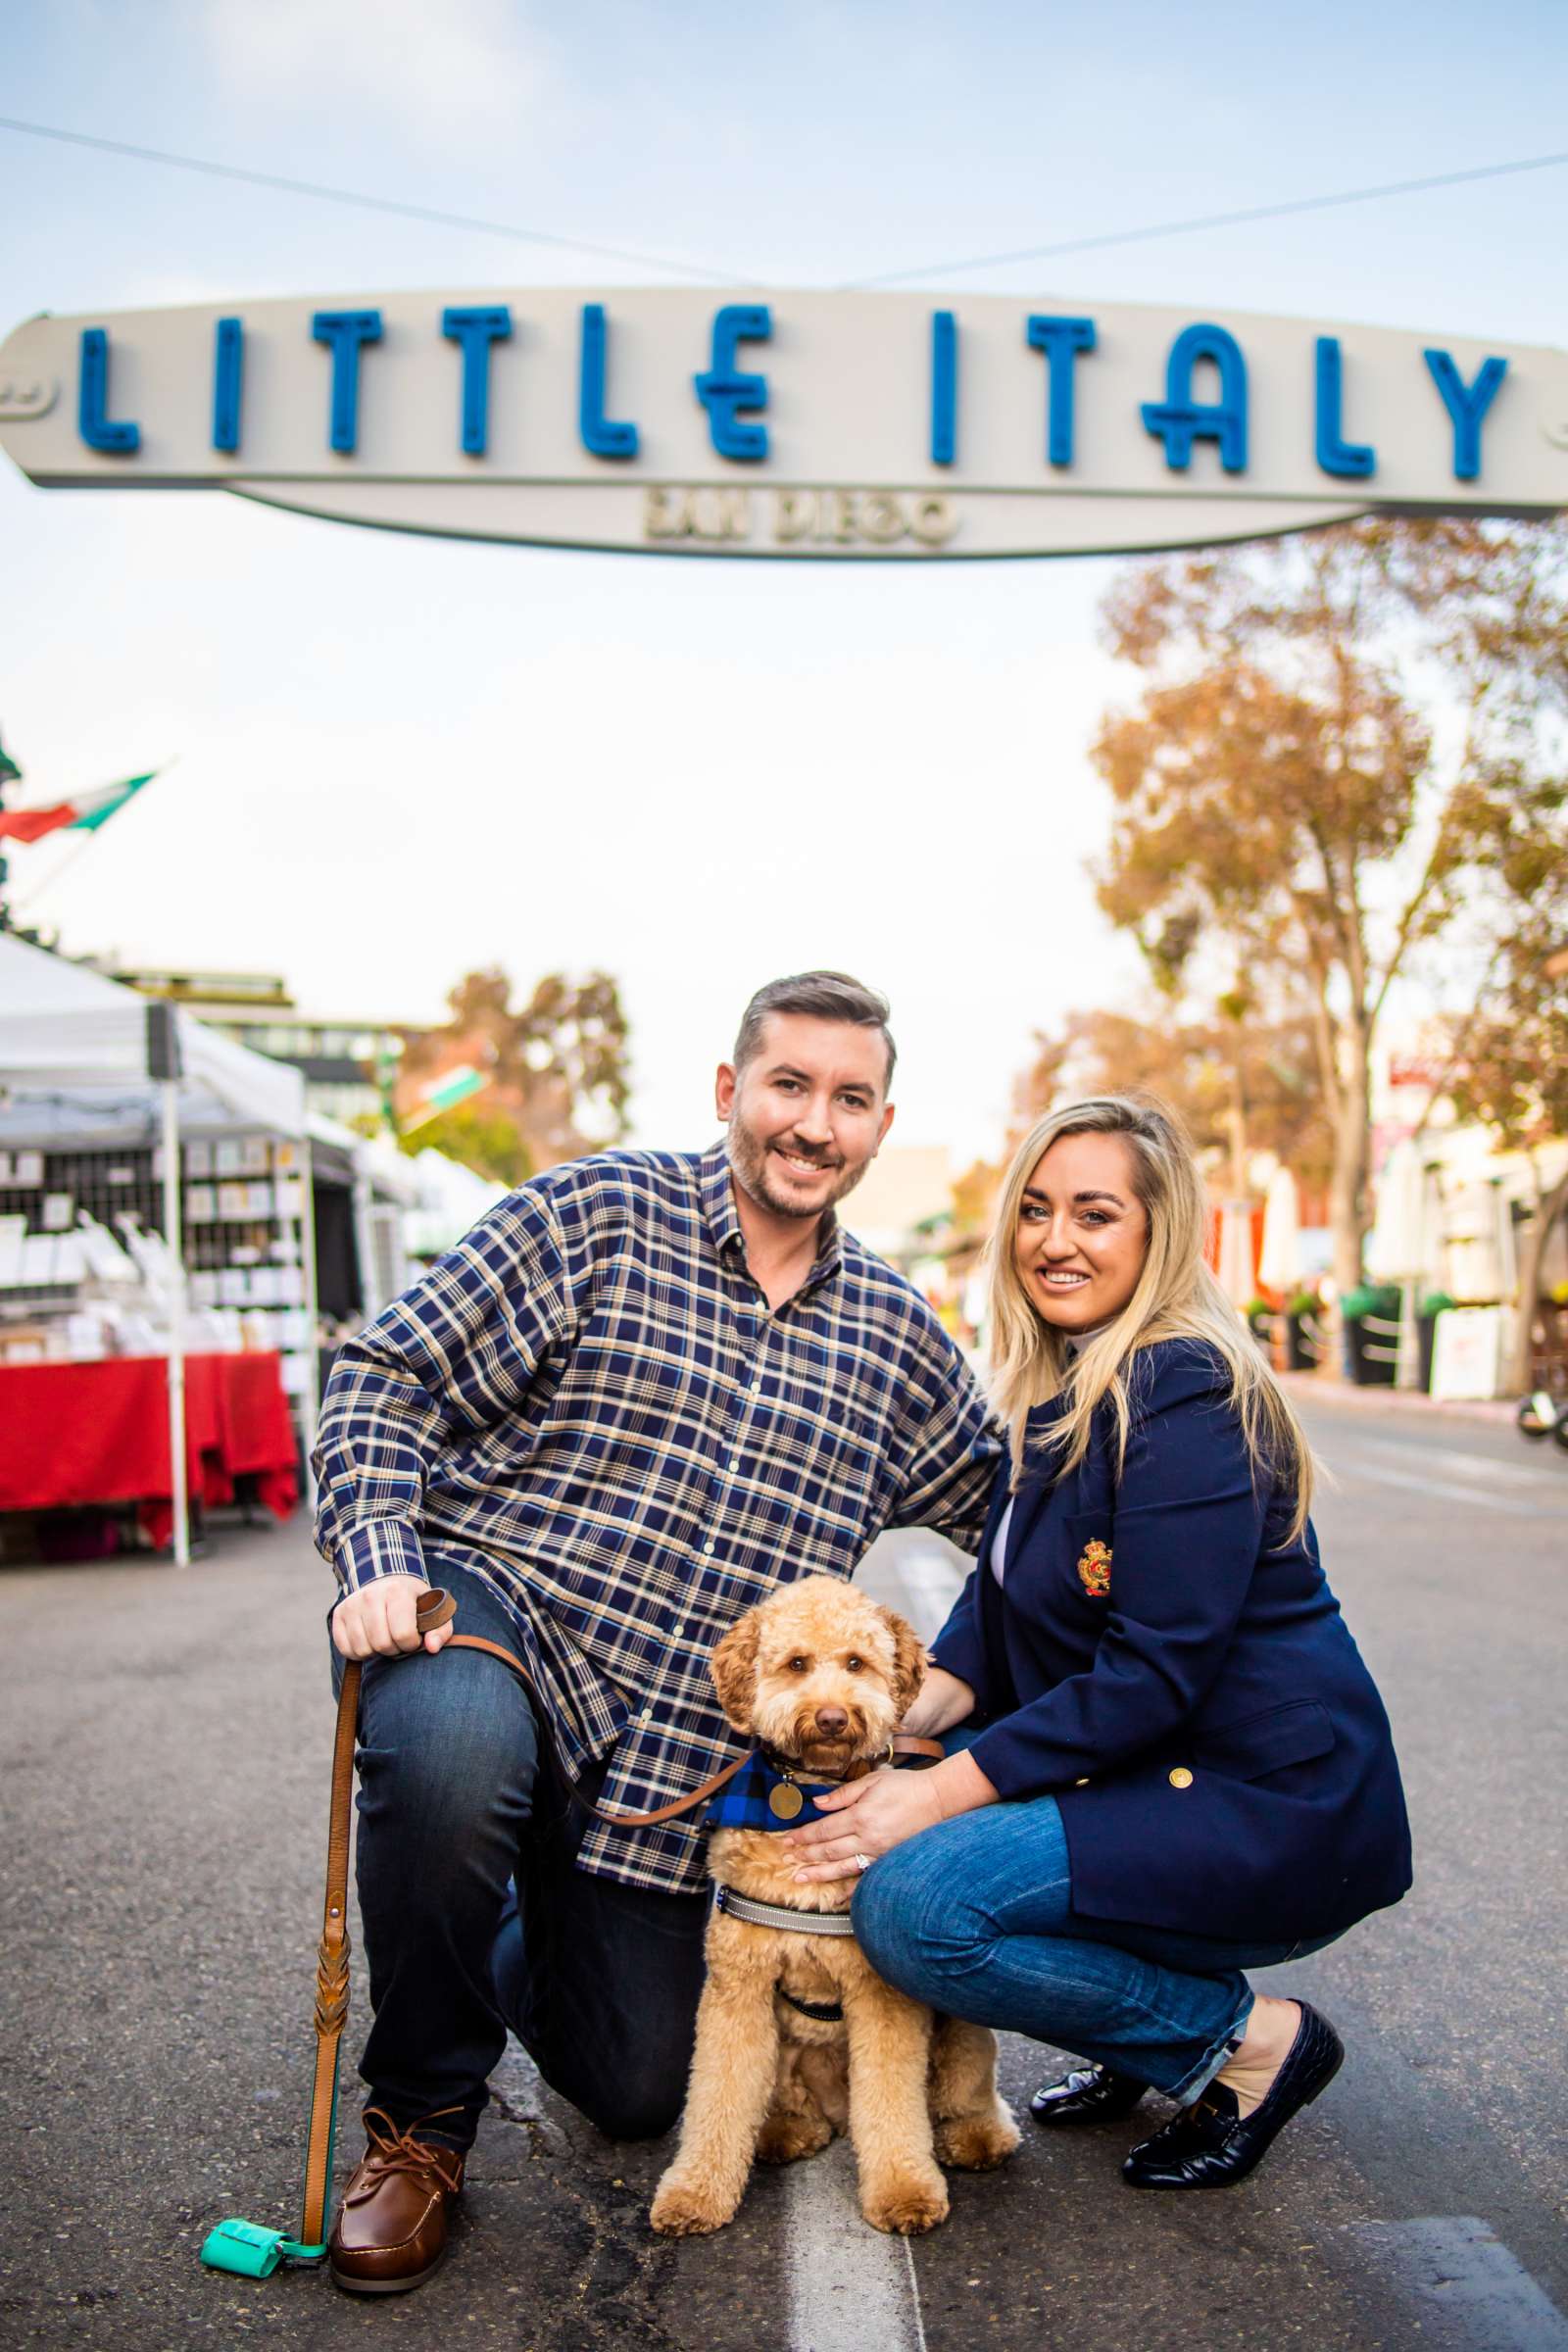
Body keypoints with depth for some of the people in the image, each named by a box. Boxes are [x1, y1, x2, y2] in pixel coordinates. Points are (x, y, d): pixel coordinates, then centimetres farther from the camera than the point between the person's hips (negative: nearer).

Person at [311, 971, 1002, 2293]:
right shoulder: (600, 1213, -5)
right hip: (492, 1606, -4)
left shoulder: (897, 1335, 8)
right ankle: (421, 2115, -9)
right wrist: (379, 1561, -21)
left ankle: (525, 1940, 45)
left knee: (638, 2089, 9)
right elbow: (391, 1380, -7)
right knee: (449, 1765, -39)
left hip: (679, 1755, 4)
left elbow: (1009, 1507, 18)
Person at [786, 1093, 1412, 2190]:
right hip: (1144, 1772, 10)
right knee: (863, 1800, 4)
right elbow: (1000, 1598, 10)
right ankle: (1147, 2035, 14)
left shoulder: (1187, 1395, -19)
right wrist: (914, 1718, -10)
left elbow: (1157, 1674, -24)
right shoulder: (1061, 1389, 10)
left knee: (912, 1903, -23)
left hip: (1271, 1811, -9)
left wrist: (943, 1791, -23)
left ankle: (1252, 2039, -2)